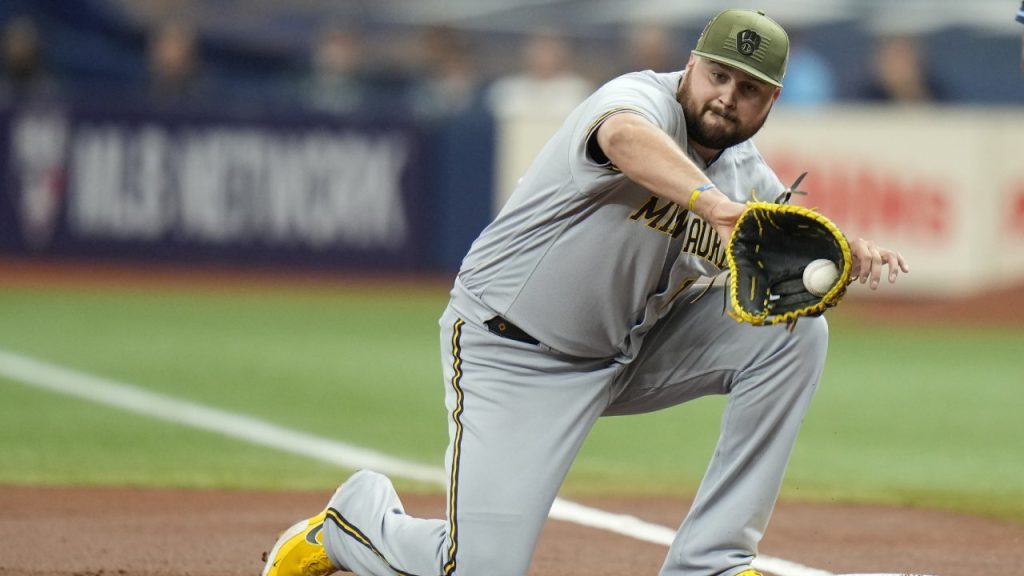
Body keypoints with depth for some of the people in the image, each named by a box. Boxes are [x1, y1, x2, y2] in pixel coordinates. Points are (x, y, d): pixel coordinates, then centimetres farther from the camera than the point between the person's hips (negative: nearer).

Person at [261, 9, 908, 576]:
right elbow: (625, 137, -48)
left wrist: (850, 253, -21)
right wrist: (716, 206, -66)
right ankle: (359, 517, 19)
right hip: (512, 355, -7)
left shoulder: (749, 176, 1)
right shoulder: (644, 99, -23)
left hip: (631, 352, 7)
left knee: (795, 329, -12)